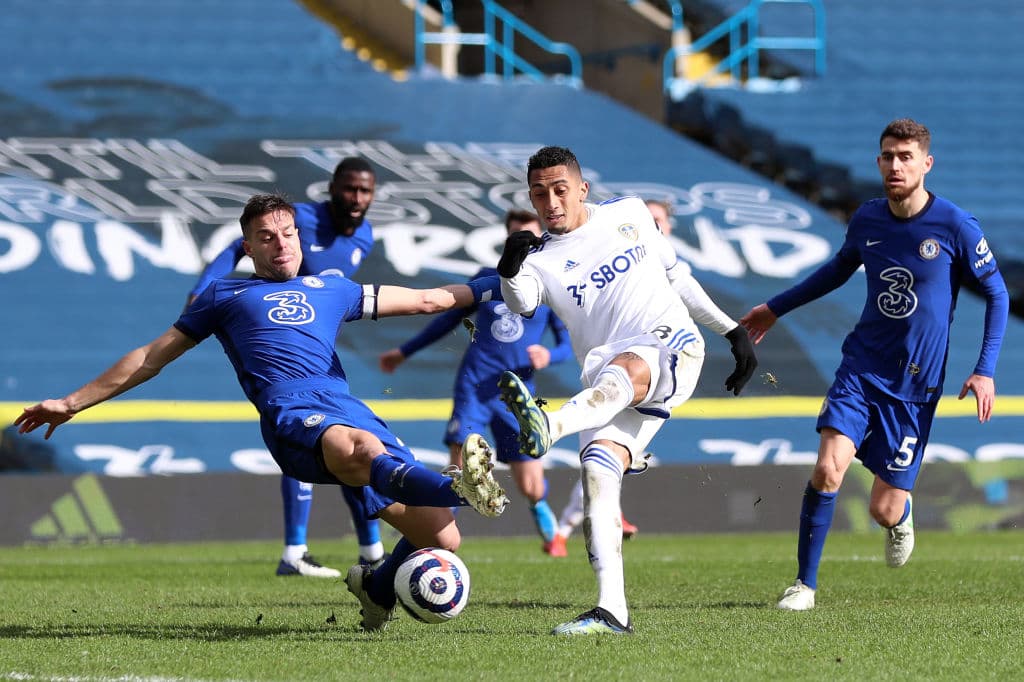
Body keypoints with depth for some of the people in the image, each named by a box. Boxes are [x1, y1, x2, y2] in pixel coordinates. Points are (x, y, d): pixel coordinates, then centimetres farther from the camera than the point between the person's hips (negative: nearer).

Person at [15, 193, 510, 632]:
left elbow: (424, 300, 40)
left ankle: (375, 589, 17)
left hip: (351, 410, 4)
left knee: (440, 537, -12)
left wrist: (491, 287, 37)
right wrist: (72, 403, 30)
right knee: (360, 449, -42)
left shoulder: (330, 291, 34)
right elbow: (152, 357, 31)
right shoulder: (224, 297, 27)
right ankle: (462, 488, -69)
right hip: (290, 413, -4)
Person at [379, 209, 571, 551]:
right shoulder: (488, 278, 11)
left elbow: (568, 344, 7)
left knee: (530, 485, -2)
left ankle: (548, 527, 32)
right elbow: (449, 318, 24)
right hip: (473, 385, 1)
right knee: (460, 468, -19)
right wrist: (404, 352, 28)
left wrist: (549, 355, -17)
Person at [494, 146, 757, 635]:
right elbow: (522, 302, -14)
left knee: (626, 368, -37)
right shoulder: (541, 260, 9)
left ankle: (548, 427, -67)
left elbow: (675, 274, 26)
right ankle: (611, 610, -23)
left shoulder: (628, 214, 15)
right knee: (597, 467, -21)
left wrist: (731, 329, 24)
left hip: (673, 348, -2)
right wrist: (510, 271, -36)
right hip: (609, 386, 2)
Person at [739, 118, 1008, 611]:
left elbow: (996, 294, 1)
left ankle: (901, 513, 37)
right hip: (861, 367, 2)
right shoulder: (867, 219, 1)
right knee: (828, 468, -20)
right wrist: (775, 308, 28)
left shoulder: (956, 227, -11)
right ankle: (804, 583, -6)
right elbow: (839, 269, 23)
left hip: (916, 384, -2)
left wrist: (985, 370, -6)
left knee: (883, 510, -3)